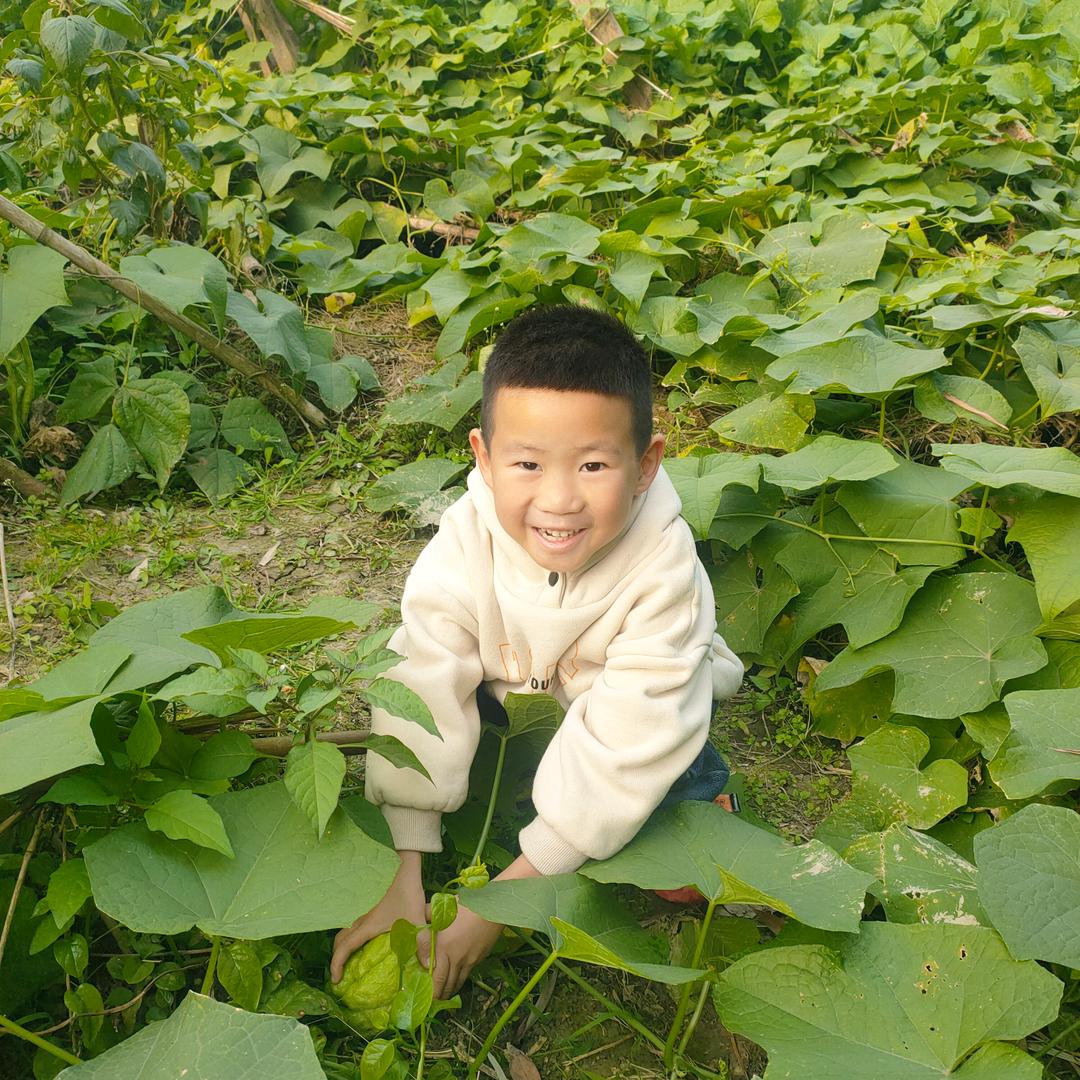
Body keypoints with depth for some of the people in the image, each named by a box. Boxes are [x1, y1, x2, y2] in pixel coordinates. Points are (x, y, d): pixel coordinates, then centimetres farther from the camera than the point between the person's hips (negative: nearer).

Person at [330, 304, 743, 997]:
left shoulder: (662, 566, -35)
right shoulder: (466, 543, -29)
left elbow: (625, 742, -34)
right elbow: (422, 692, -28)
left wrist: (502, 897, -34)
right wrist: (401, 880, -34)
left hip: (645, 711, -1)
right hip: (512, 698, 2)